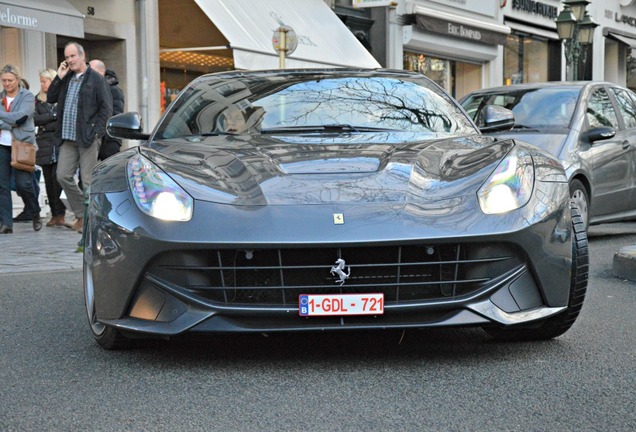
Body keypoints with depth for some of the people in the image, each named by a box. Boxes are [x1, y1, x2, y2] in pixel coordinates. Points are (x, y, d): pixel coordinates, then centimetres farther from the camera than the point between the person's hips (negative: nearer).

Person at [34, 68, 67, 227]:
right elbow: (35, 119, 1)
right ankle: (54, 214, 7)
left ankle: (60, 214, -6)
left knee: (57, 177, -12)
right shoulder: (38, 100, 14)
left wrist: (45, 125, -5)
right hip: (45, 146, 4)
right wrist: (54, 115, -7)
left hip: (60, 144, -4)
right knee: (49, 180, 2)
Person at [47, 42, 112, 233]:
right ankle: (81, 214, 15)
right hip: (68, 138, 6)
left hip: (87, 138, -6)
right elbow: (50, 98, 12)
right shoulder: (66, 79, 15)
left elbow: (106, 108, -6)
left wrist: (96, 132, -12)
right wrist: (59, 77, 2)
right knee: (63, 176, 3)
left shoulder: (96, 79, -3)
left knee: (88, 181, -3)